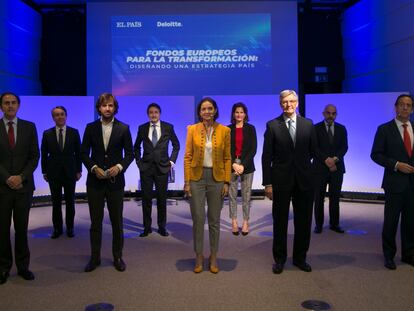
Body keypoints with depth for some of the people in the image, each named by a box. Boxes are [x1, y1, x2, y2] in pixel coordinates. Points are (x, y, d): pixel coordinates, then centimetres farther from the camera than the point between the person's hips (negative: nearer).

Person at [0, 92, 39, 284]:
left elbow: (35, 156, 3)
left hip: (24, 185, 1)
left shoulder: (29, 127, 6)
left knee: (22, 228, 7)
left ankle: (23, 266, 16)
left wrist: (21, 177, -8)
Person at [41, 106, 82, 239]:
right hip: (54, 173, 0)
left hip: (70, 172, 0)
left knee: (70, 201, 7)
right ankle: (57, 228, 18)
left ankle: (70, 227, 19)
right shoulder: (47, 134, 1)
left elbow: (78, 152, 3)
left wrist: (79, 170, 0)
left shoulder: (74, 132, 0)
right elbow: (44, 154, 5)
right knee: (56, 202, 7)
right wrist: (44, 172, 2)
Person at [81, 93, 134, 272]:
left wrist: (119, 166, -15)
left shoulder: (123, 128, 1)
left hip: (115, 181, -1)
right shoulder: (90, 128, 4)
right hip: (95, 181, 1)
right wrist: (94, 168, -12)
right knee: (95, 221, 8)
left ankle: (117, 257, 21)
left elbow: (130, 153, 2)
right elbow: (84, 153, 3)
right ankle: (95, 257, 20)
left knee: (117, 221, 7)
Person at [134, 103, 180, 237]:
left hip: (162, 167, 0)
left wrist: (172, 161, 4)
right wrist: (139, 161, 7)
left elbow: (176, 145, 12)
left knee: (162, 198, 5)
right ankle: (147, 227, 14)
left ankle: (162, 227, 17)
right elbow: (136, 147, 16)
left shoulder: (168, 127, 2)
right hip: (146, 168, 1)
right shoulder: (142, 128, 4)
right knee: (146, 198, 3)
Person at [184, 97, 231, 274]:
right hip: (197, 177, 0)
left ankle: (213, 257, 22)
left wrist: (226, 182, -3)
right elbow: (188, 157, 0)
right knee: (198, 219, 3)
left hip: (216, 178, 0)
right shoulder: (192, 129, 1)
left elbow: (227, 158, 3)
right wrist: (186, 181, -4)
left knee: (214, 220, 8)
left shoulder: (224, 130, 1)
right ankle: (199, 256, 19)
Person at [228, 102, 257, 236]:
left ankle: (245, 222, 11)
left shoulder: (250, 128, 6)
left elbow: (253, 149, 0)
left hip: (247, 166, 0)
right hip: (231, 165, 0)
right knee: (232, 195, 2)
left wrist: (243, 165, -9)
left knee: (246, 195, 1)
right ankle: (234, 222, 11)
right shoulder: (228, 129, 6)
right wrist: (233, 164, -10)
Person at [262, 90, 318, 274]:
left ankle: (300, 258, 27)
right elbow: (266, 157, -4)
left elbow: (313, 151, 12)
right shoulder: (272, 125, -2)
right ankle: (279, 259, 25)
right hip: (281, 180, -2)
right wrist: (267, 183, -8)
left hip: (304, 179, 2)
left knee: (303, 221, 10)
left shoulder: (308, 124, 5)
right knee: (280, 221, 9)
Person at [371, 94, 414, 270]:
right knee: (391, 221, 6)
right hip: (394, 182, -4)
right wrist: (396, 165, -16)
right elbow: (376, 155, -6)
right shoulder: (385, 129, -3)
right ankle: (389, 255, 21)